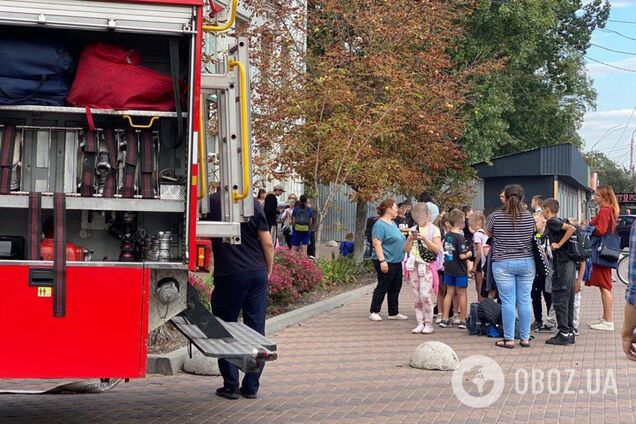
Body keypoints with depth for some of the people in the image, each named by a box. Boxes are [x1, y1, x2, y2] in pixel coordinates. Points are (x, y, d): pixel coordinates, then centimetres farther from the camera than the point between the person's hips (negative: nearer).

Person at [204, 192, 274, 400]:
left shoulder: (211, 202, -2)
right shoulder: (254, 204, 1)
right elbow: (267, 243, 1)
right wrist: (268, 271, 13)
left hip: (229, 275, -2)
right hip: (257, 273, 2)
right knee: (256, 328, 7)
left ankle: (231, 385, 8)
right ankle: (251, 386, 11)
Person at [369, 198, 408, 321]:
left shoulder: (392, 223, 15)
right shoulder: (380, 225, -15)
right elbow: (377, 244, -21)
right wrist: (382, 261, -26)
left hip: (396, 261, 9)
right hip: (386, 263, -9)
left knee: (395, 288, 11)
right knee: (383, 287, -3)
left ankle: (394, 313, 19)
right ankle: (374, 312, 6)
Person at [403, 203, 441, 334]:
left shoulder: (433, 230, 0)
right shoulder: (413, 229, 13)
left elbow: (437, 249, -8)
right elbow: (406, 249, 10)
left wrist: (425, 239, -17)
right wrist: (411, 239, -7)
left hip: (427, 265, -5)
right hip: (414, 265, 5)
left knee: (425, 295, -13)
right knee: (417, 296, 5)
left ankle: (428, 324, -5)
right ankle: (420, 323, 10)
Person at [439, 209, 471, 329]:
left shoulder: (446, 235, 3)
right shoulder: (460, 237, -19)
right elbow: (462, 255, -22)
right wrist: (469, 254, -3)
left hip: (449, 269, 7)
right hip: (460, 270, -6)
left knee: (449, 293, 13)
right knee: (462, 294, 5)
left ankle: (445, 319, 14)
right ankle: (463, 320, 11)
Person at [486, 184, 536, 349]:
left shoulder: (496, 216, -8)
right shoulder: (529, 217, -1)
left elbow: (488, 233, 9)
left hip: (503, 263, -2)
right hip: (527, 263, 2)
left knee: (508, 301, 0)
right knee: (524, 301, 7)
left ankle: (509, 339, 2)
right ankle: (525, 338, 12)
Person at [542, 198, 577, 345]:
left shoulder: (552, 222, -8)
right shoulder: (559, 222, 19)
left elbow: (571, 228, -21)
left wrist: (559, 244, -16)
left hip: (562, 262, -9)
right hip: (570, 262, 9)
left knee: (559, 300, -6)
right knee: (568, 299, 12)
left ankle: (564, 334, -6)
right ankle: (570, 332, 15)